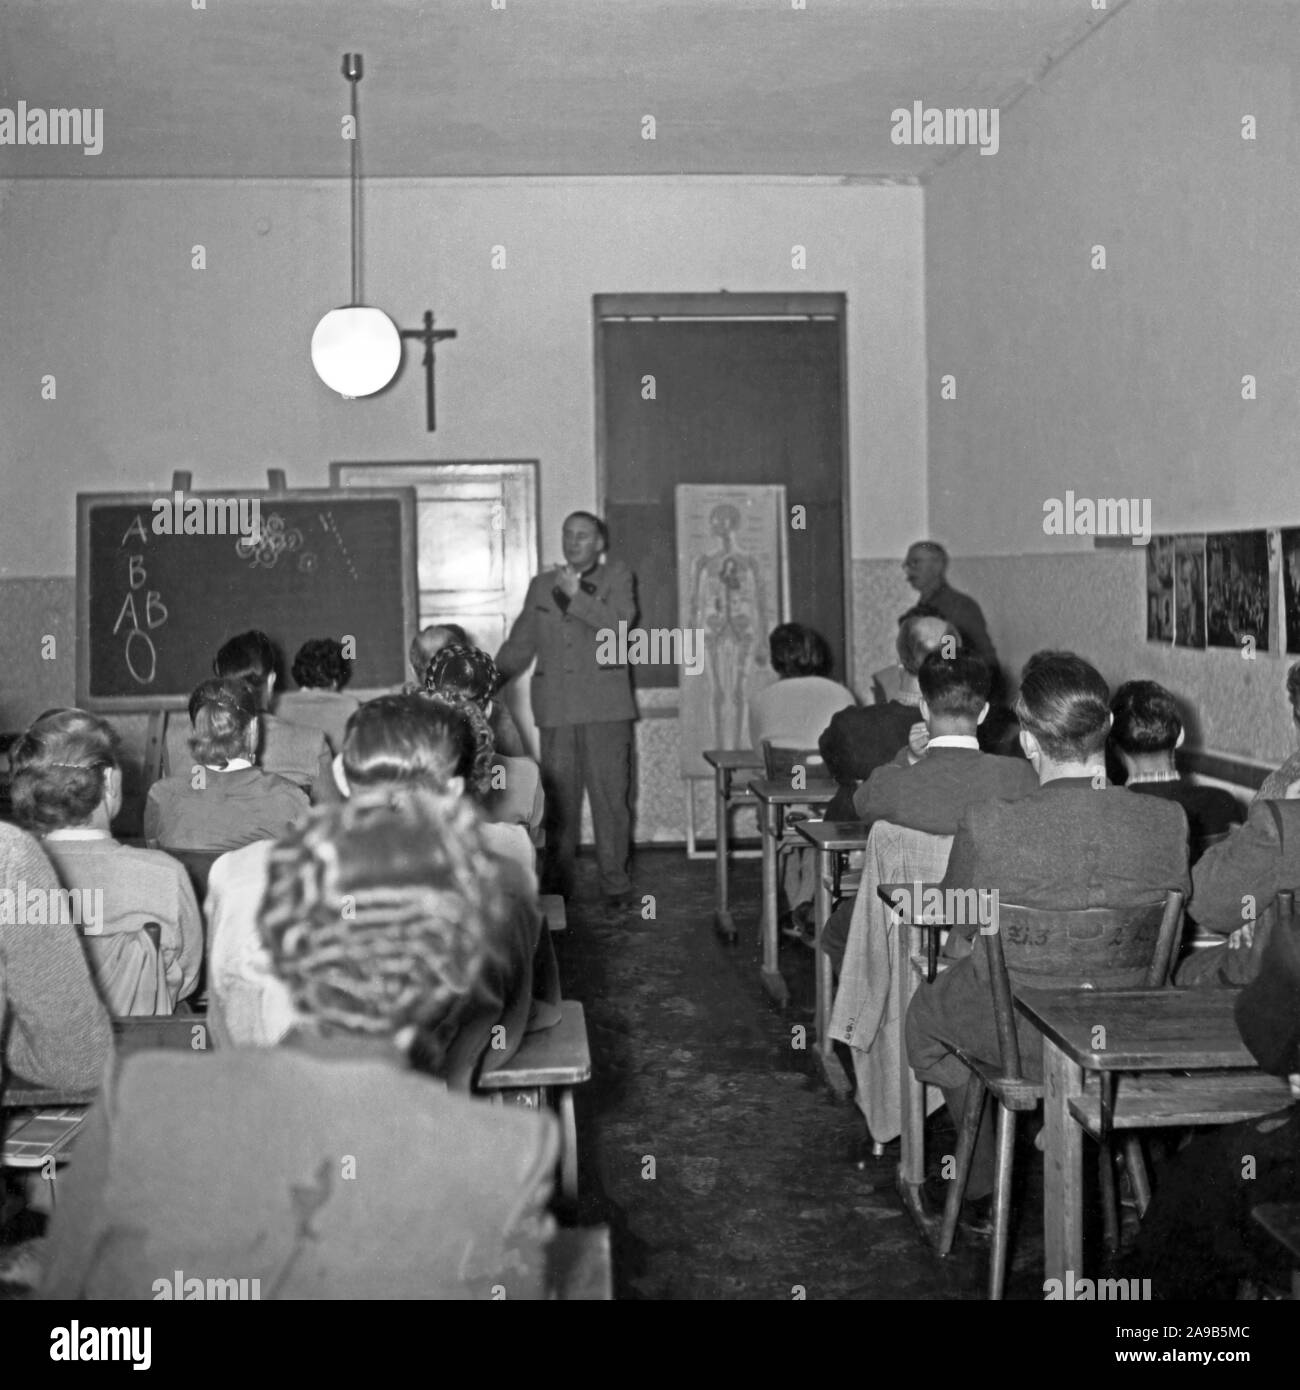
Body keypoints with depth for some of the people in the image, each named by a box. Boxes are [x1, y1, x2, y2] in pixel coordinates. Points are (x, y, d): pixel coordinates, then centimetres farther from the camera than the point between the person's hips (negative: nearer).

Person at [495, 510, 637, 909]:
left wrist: (576, 595, -13)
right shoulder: (542, 585, 19)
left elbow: (620, 624, -9)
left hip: (605, 707, -2)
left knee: (610, 796, -3)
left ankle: (615, 885, 5)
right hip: (555, 707, 3)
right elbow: (519, 644, 19)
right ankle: (557, 884, 9)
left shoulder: (618, 577, 9)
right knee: (558, 799, 1)